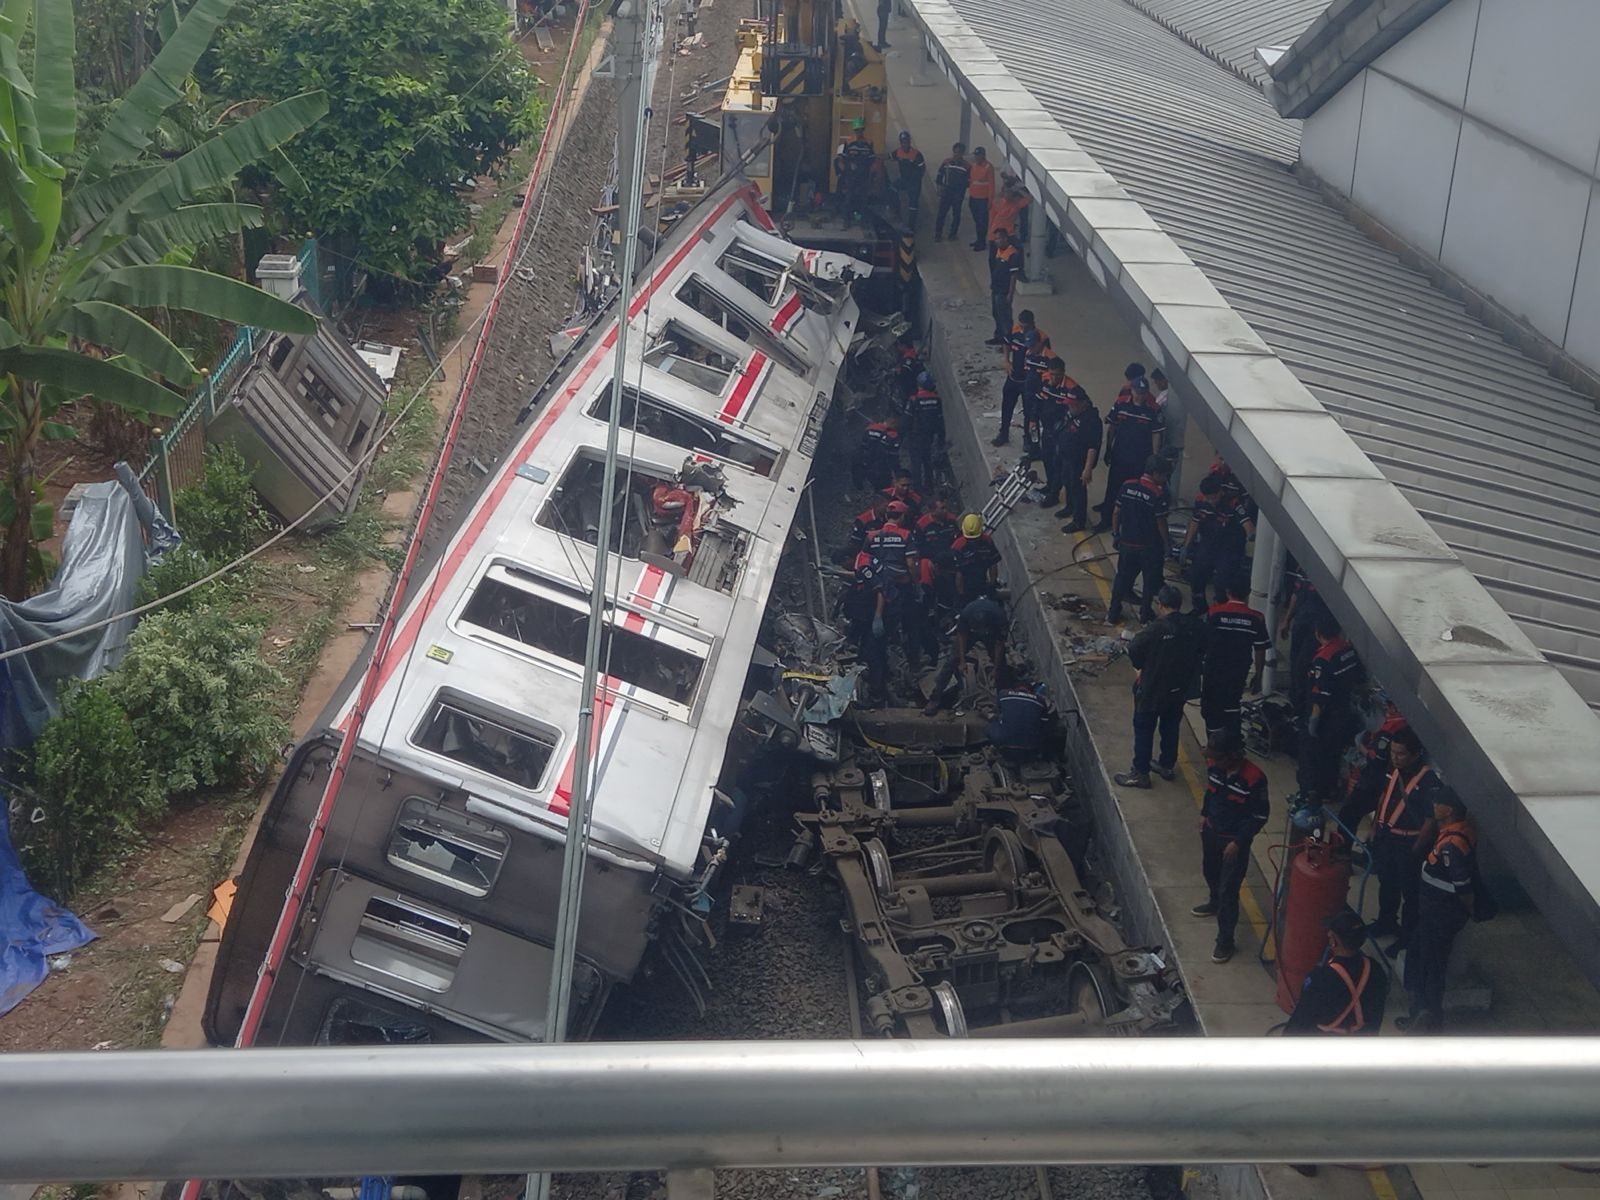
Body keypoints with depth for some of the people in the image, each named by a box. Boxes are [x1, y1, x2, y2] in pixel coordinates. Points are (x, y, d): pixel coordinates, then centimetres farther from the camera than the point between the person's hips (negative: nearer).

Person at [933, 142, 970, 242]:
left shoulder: (967, 166, -3)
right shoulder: (947, 162, 4)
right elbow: (939, 175, 12)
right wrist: (940, 185, 4)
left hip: (958, 195, -1)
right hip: (946, 193, 1)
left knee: (956, 215, 7)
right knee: (941, 213, -2)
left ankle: (953, 234, 17)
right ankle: (938, 234, 2)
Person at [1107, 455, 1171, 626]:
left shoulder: (1127, 486, -5)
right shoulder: (1158, 494, -19)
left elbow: (1116, 512, 1)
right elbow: (1161, 522, -15)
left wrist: (1115, 534, 13)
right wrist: (1166, 545, -4)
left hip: (1127, 542, 4)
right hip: (1149, 546, -4)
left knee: (1123, 577, 17)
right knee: (1151, 580, 15)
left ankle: (1114, 613, 21)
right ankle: (1145, 614, 23)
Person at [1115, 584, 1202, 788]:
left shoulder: (1157, 629, -26)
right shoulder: (1193, 626, -9)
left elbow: (1133, 650, -18)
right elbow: (1201, 648, 6)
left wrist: (1141, 668, 1)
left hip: (1152, 689, -5)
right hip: (1180, 689, 5)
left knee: (1144, 730, 8)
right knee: (1171, 728, 22)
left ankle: (1140, 773, 15)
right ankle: (1167, 766, 36)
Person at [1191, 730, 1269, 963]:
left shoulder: (1254, 779, -29)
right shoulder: (1215, 765, -13)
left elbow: (1260, 817, -19)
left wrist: (1238, 842, -19)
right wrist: (1204, 814, 12)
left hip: (1234, 840, -6)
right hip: (1211, 831, 6)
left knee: (1228, 890, 0)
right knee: (1210, 872, 29)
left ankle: (1225, 941, 13)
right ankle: (1214, 903, 58)